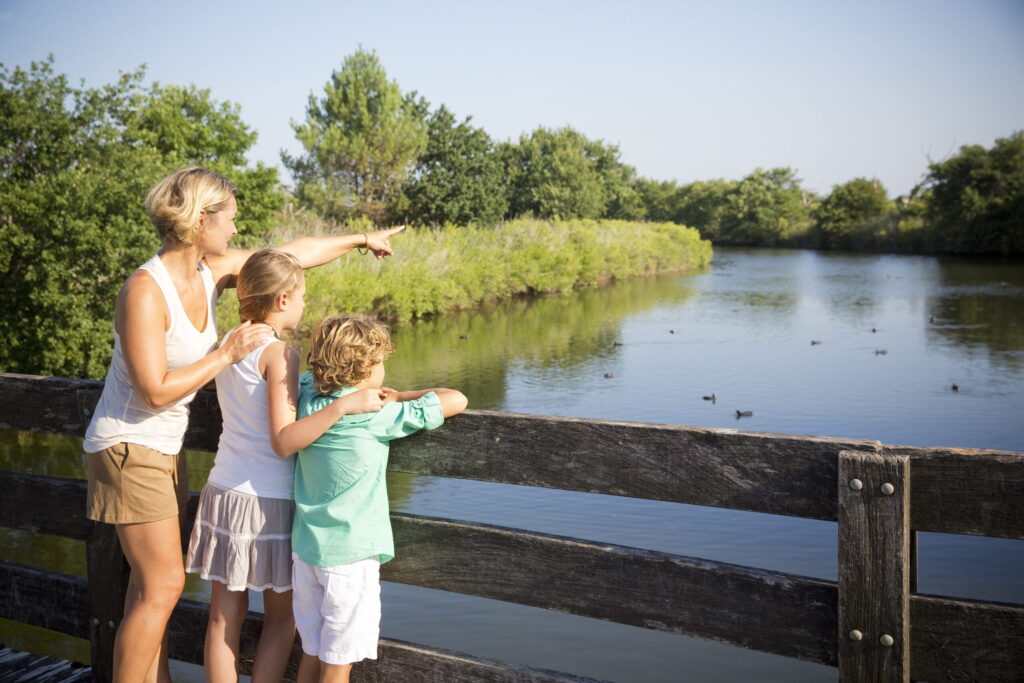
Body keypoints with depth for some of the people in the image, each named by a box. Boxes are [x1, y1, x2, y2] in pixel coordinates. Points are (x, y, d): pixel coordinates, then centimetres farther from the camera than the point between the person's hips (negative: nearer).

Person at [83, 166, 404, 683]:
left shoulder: (211, 270, -1)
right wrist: (226, 354, -18)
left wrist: (362, 239, 21)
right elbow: (155, 391, -25)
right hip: (128, 448, -8)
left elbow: (294, 253, 11)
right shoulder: (144, 290, -23)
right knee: (163, 585, -6)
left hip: (164, 447, 8)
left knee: (152, 581, 15)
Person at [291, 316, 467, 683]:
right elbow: (456, 400, -14)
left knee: (312, 653, 19)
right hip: (350, 555, -6)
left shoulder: (307, 397, -1)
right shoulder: (378, 417, -16)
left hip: (306, 548, 6)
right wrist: (399, 396, 1)